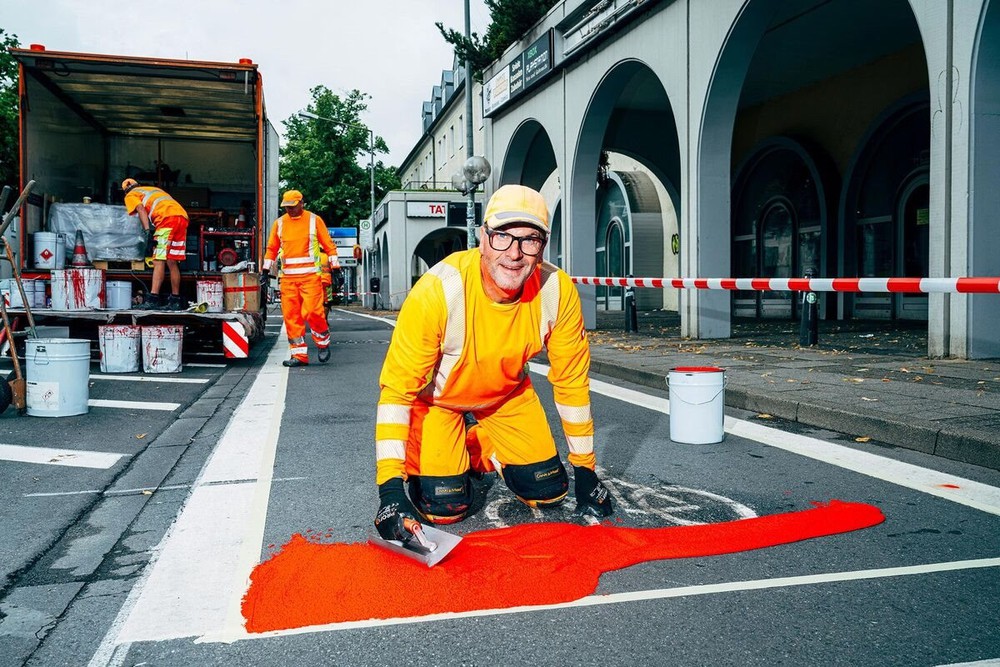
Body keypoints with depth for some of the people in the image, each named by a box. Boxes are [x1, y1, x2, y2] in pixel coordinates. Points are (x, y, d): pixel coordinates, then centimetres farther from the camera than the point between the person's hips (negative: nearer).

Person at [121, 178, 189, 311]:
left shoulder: (131, 195, 17)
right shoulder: (153, 189, 39)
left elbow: (141, 209, -2)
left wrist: (147, 230, -13)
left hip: (168, 217, -6)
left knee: (159, 261, -12)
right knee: (172, 262, 9)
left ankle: (153, 299, -20)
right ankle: (175, 301, 10)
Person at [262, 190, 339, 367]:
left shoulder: (314, 220, 4)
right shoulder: (279, 223, 12)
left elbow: (328, 244, 5)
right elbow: (272, 248, 19)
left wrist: (334, 264, 0)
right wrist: (266, 268, 13)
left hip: (310, 275, -3)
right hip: (287, 277, 3)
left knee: (312, 311, -13)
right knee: (290, 315, 0)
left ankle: (323, 342, 13)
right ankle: (299, 354, 6)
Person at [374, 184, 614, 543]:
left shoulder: (558, 290, -25)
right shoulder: (438, 290, -36)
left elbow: (571, 379, -13)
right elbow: (397, 387, -30)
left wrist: (583, 469, -7)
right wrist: (390, 487, -35)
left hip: (506, 392, 4)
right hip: (436, 396, -3)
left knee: (548, 492, 0)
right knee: (444, 508, -13)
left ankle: (480, 450, 27)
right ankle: (417, 462, 20)